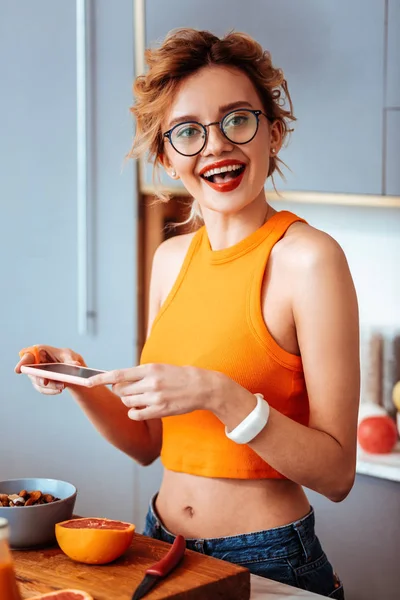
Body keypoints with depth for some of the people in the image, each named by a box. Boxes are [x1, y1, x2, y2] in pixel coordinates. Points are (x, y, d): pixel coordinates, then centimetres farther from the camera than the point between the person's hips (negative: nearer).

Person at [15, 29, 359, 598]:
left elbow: (337, 475, -17)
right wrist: (80, 382, -6)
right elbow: (148, 443, 10)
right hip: (162, 547, 6)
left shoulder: (307, 258, -16)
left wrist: (220, 395, -28)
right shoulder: (172, 258, 4)